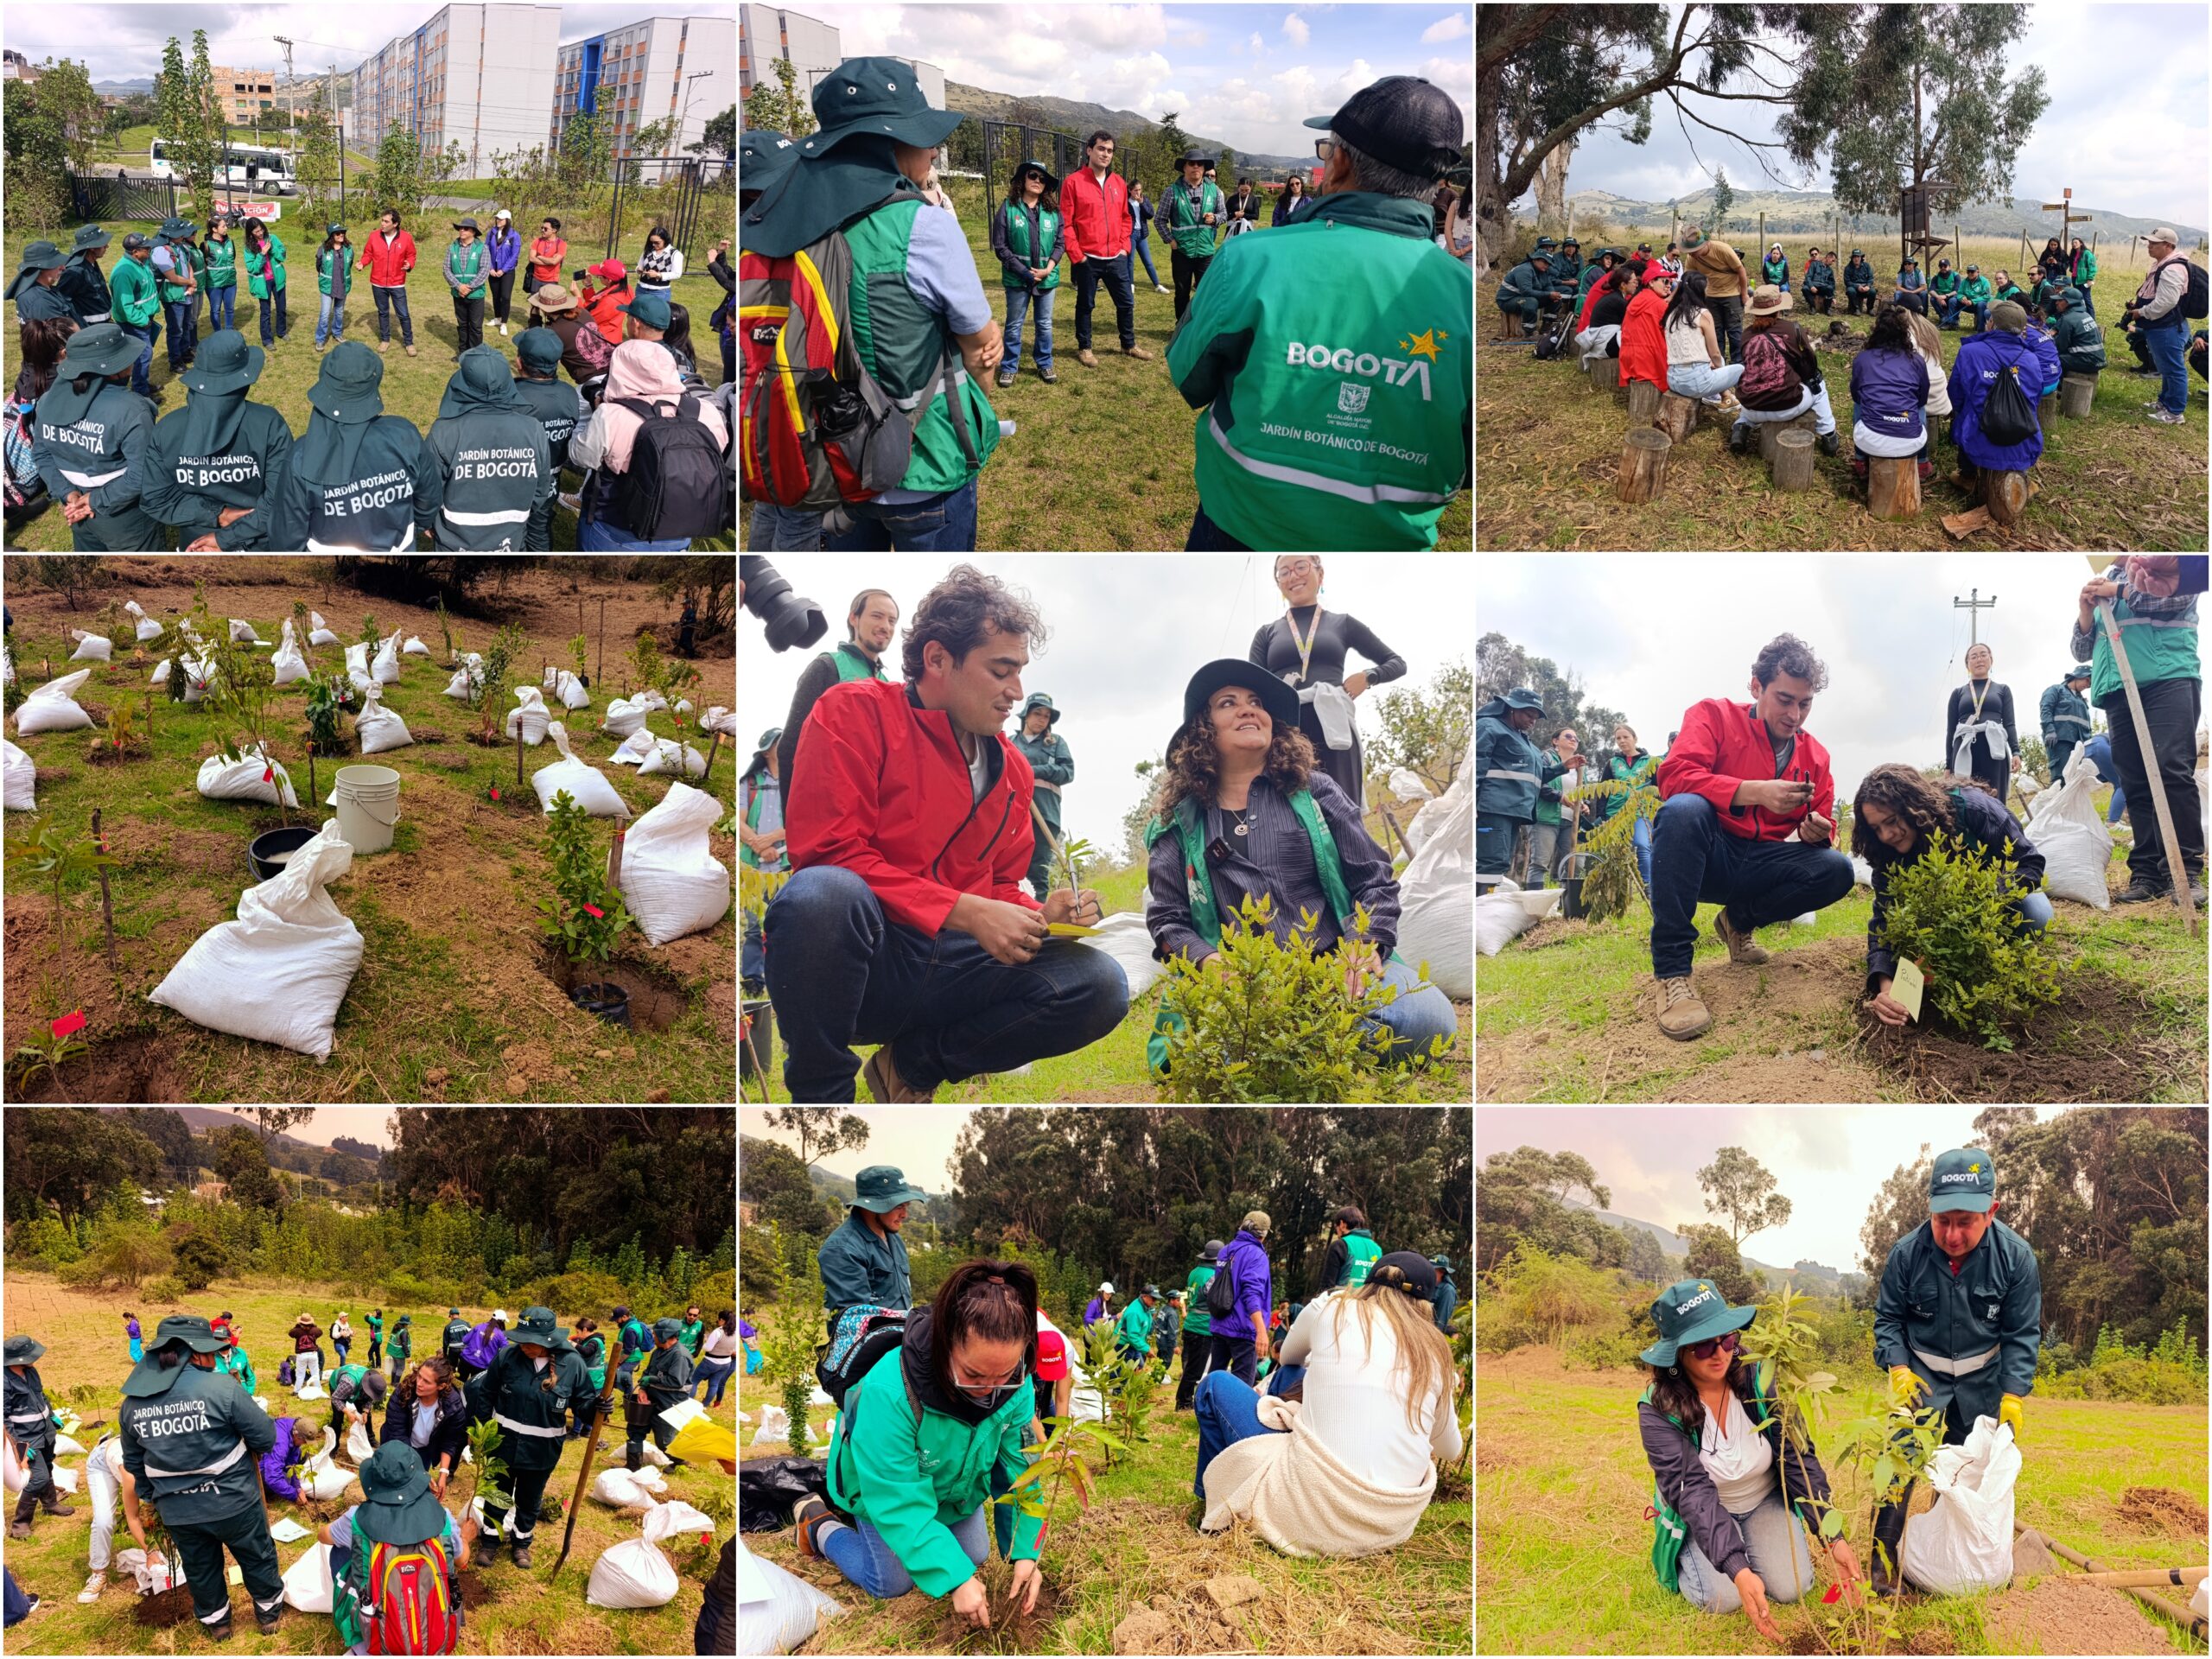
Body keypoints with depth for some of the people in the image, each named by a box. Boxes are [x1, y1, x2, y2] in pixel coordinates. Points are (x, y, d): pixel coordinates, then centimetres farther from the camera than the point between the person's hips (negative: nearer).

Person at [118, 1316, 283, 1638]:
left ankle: (215, 1622, 44)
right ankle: (270, 1611, 40)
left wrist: (151, 1498, 24)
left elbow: (134, 1464, 8)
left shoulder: (132, 1403, -6)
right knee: (257, 1557, 22)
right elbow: (266, 1437, -16)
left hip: (178, 1511, 4)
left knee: (199, 1568, 26)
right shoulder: (220, 1387, -23)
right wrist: (247, 1451, 7)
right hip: (233, 1501, -4)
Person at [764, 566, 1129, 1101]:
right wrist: (967, 913, -18)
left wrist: (1042, 916, -2)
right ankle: (821, 1092, -16)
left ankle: (914, 1062, -2)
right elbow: (829, 851, -15)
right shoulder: (856, 712, -4)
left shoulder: (1012, 770, 15)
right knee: (823, 893, -40)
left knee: (1102, 986, -14)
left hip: (948, 970, 6)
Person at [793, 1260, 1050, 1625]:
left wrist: (1026, 1552, -29)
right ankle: (818, 1523, 23)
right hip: (884, 1486, -5)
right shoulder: (889, 1392, -47)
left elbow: (1021, 1471, -20)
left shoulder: (1016, 1387, -32)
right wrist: (953, 1578, -41)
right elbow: (898, 1503, -40)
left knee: (975, 1556, 16)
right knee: (893, 1583, -2)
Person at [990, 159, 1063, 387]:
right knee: (1014, 325, 7)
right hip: (1017, 278, -3)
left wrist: (1049, 268, -11)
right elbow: (1000, 246, -9)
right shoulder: (1008, 208, -8)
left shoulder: (1053, 210, 2)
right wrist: (1024, 272, -13)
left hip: (1047, 277, 3)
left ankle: (1045, 364, 26)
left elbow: (1059, 243, 5)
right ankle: (1008, 367, 17)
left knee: (1045, 324, 13)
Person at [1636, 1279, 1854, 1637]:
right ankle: (1684, 1556, 12)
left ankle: (1766, 1538, 16)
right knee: (1722, 1599, -22)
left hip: (1766, 1502, 2)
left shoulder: (1758, 1380, -21)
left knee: (1791, 1587, -17)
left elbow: (1799, 1459, -19)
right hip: (1700, 1515, -2)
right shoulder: (1659, 1409, -27)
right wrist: (1739, 1570, -46)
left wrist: (1834, 1538, -29)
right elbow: (1694, 1493, -33)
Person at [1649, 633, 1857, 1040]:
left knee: (1838, 871, -20)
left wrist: (1816, 832, -19)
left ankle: (1740, 921, 10)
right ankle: (1671, 973, -35)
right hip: (1704, 858, -4)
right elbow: (1674, 776, -22)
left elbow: (1822, 831, 8)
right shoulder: (1714, 716, -5)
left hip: (1763, 867, 5)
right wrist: (1756, 792, -31)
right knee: (1684, 808, -37)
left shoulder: (1815, 755, 7)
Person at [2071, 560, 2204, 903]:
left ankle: (2186, 871, -21)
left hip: (2168, 679, -5)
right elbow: (2082, 650, 23)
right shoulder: (2103, 585, 25)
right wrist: (2085, 612, 5)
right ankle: (2146, 873, -3)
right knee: (2134, 784, -2)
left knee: (2171, 770, -18)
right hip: (2119, 692, 5)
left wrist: (2120, 591, -2)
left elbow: (2179, 595, -7)